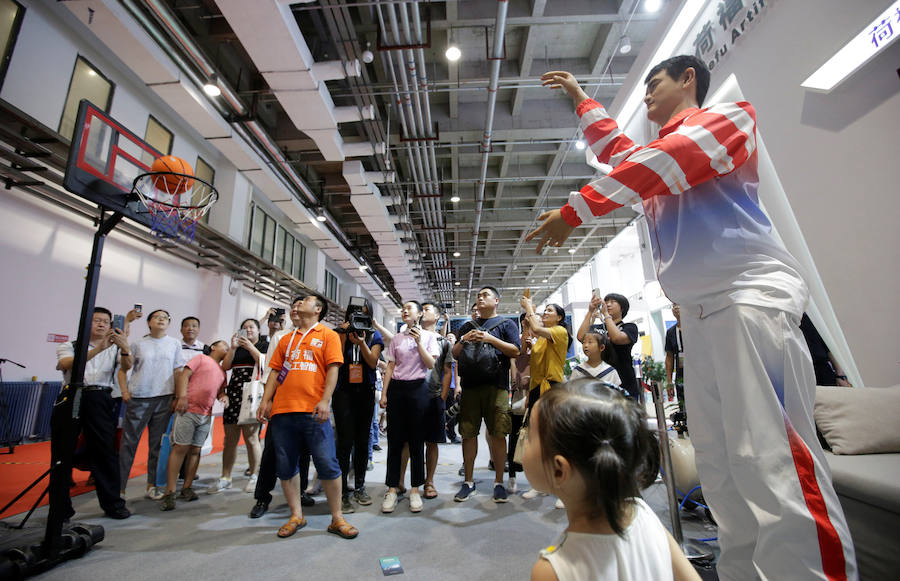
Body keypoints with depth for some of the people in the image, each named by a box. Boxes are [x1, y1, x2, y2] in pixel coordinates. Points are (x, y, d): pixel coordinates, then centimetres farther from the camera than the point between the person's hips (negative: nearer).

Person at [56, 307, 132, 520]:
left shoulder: (114, 349, 15)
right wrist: (98, 348, -27)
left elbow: (126, 366, -6)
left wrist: (124, 348, -28)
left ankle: (113, 503, 6)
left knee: (105, 450, -2)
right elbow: (68, 364, -12)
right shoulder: (69, 346, 11)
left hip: (100, 400, 0)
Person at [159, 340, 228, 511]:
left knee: (195, 450, 7)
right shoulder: (201, 358, 6)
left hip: (206, 415, 6)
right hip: (188, 409, -5)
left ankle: (187, 487, 15)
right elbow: (183, 375, -4)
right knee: (180, 448, -6)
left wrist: (223, 396, 0)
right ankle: (170, 493, -2)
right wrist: (182, 397, -16)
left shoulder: (222, 371, 21)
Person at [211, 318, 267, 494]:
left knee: (251, 437, -5)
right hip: (234, 393, 5)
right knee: (230, 438, 7)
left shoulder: (265, 345, 8)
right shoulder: (237, 346, 21)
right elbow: (225, 366, 10)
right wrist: (233, 347, -2)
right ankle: (225, 478, 15)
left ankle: (254, 476, 8)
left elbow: (266, 364, -8)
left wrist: (250, 347, -12)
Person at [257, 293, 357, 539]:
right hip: (282, 409, 5)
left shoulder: (328, 335, 5)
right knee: (285, 466, 10)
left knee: (327, 464, -3)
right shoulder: (287, 339, 20)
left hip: (313, 410, -5)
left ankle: (337, 518, 11)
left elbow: (333, 369, -4)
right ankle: (296, 516, 26)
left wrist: (325, 401, -14)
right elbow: (276, 372, 18)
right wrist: (265, 401, 7)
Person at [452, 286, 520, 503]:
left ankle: (499, 482, 14)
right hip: (469, 385, 3)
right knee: (468, 434, 6)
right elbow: (455, 355, 17)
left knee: (497, 434, -1)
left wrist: (490, 339, -11)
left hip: (496, 385, -3)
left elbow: (516, 351, -1)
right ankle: (468, 481, 18)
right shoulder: (467, 326, 21)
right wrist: (463, 340, -3)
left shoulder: (506, 324, 10)